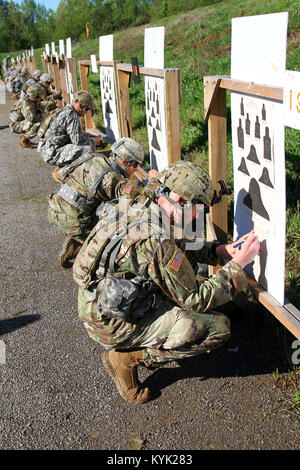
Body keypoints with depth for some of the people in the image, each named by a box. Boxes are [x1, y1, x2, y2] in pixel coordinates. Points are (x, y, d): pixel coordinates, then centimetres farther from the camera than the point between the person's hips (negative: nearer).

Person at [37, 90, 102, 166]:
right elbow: (77, 140, -20)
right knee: (88, 148, -24)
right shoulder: (71, 115, -15)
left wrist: (93, 137, 20)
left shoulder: (66, 110, 17)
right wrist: (95, 141, -4)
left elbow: (78, 133, 29)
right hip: (53, 154, -11)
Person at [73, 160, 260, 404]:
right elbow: (196, 301, -16)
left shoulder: (134, 207, 0)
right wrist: (237, 264, -11)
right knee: (219, 327, -11)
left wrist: (219, 250, 5)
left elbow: (177, 248, 17)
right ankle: (129, 356, -4)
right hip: (114, 325, -9)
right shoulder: (157, 241, -28)